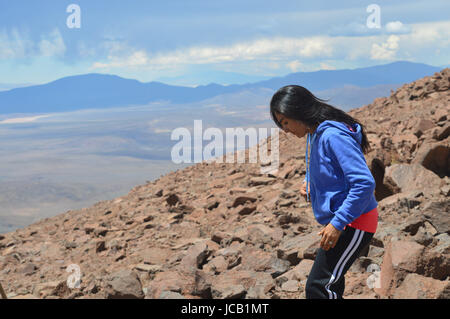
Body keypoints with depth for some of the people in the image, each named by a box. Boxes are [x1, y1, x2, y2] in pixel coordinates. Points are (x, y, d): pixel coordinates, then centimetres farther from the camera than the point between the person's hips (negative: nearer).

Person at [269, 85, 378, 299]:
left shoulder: (333, 136, -22)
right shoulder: (314, 135, 9)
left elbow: (365, 183, -27)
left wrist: (337, 224, -26)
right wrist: (309, 183, 8)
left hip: (354, 223, -10)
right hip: (337, 220, 10)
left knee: (318, 287, -13)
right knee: (329, 285, 16)